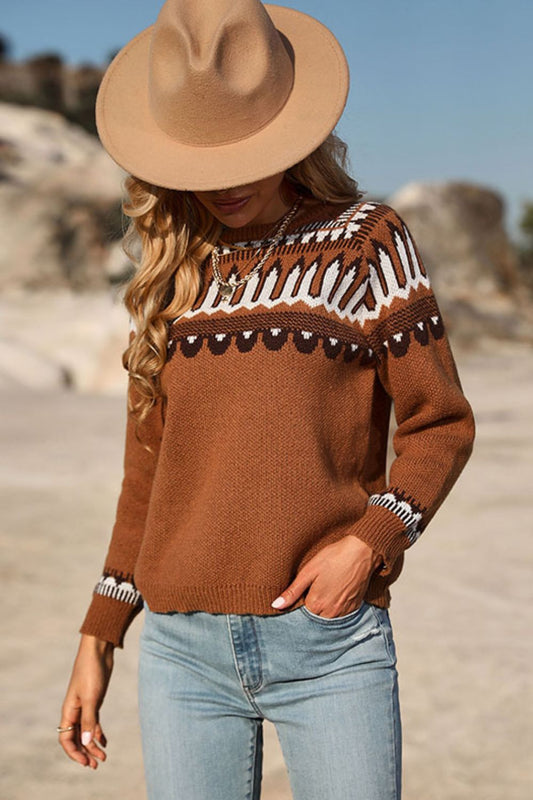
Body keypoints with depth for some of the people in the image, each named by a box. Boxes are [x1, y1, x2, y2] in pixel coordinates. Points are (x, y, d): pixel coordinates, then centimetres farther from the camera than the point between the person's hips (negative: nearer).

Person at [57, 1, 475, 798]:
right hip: (183, 649, 3)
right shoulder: (173, 273, 12)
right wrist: (99, 639, 14)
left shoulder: (368, 240, 3)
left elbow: (440, 424, 3)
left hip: (330, 647, -3)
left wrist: (369, 541, -13)